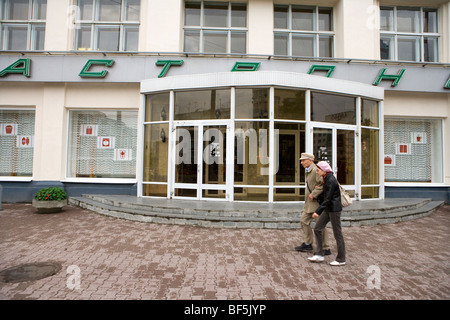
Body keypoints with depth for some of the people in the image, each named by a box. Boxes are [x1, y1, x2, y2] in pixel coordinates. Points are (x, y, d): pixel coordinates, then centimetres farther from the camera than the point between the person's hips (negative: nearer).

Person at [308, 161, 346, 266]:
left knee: (337, 234, 2)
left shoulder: (331, 181, -20)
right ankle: (319, 255, 14)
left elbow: (328, 199, -23)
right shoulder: (327, 179, 8)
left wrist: (318, 211, -24)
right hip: (328, 209, 10)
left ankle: (341, 259, 16)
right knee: (317, 229, 7)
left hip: (334, 209, -10)